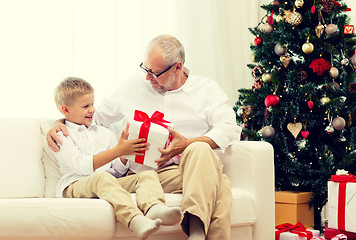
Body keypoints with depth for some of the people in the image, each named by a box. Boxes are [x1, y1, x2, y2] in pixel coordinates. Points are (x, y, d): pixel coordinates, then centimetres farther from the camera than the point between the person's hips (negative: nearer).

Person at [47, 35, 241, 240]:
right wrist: (61, 123, 10)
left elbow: (229, 130, 1)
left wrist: (188, 145, -14)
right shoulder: (134, 85, 19)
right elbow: (96, 113, 28)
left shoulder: (207, 89, 14)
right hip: (160, 171, -1)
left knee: (200, 150, -43)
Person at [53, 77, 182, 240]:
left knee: (149, 175, -16)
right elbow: (82, 167, -11)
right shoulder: (61, 136, 6)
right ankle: (135, 219, -61)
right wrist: (118, 150, -16)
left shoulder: (104, 133, 25)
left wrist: (126, 151, -2)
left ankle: (153, 208, -52)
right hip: (76, 185, -6)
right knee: (101, 177, -38)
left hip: (112, 183, 6)